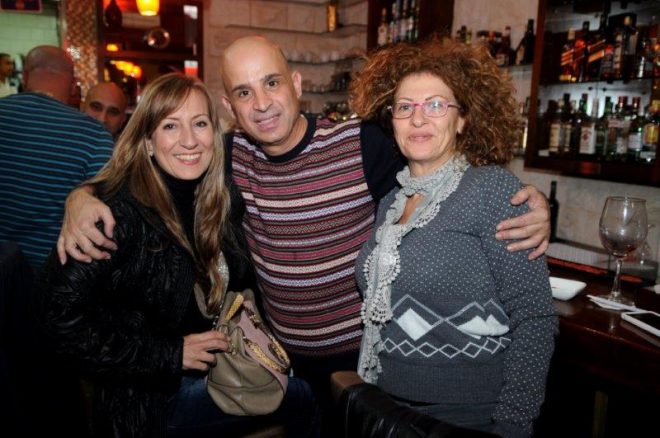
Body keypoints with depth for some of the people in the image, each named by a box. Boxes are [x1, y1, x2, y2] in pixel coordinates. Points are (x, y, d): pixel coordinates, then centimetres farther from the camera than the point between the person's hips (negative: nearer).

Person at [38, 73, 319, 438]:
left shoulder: (211, 203, 1)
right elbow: (63, 318, -25)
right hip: (146, 400, -7)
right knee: (298, 398, -8)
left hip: (205, 370, 7)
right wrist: (170, 355, -22)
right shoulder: (118, 211, -21)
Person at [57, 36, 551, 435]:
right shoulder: (232, 156, -8)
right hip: (287, 354, 3)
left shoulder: (360, 143, -18)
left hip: (367, 349, -3)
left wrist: (527, 208, -25)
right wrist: (83, 198, -20)